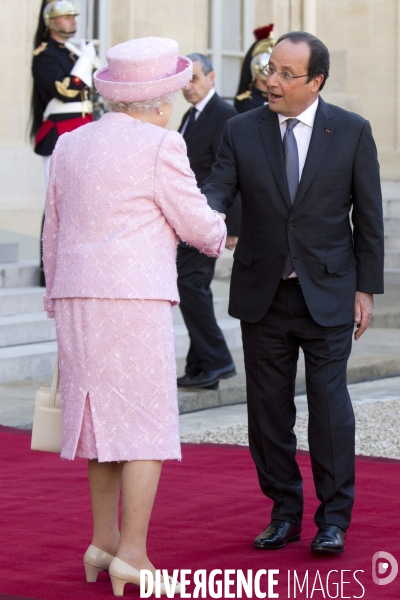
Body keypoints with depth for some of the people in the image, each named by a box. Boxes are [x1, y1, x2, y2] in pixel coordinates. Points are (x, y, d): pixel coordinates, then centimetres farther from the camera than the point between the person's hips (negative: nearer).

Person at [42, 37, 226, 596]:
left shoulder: (70, 145, 12)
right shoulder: (159, 145, -7)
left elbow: (54, 234, 16)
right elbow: (196, 224, -2)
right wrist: (220, 234, 21)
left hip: (76, 300, 7)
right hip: (135, 299, -7)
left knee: (106, 418, 17)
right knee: (147, 425, -2)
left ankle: (104, 539, 19)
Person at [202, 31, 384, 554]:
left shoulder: (352, 132, -1)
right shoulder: (242, 131, 2)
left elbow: (368, 216, 2)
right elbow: (218, 191, -7)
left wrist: (366, 288, -1)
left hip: (327, 294, -2)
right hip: (262, 294, 2)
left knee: (330, 403, -4)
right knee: (268, 408, 6)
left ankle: (334, 518, 7)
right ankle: (285, 512, 19)